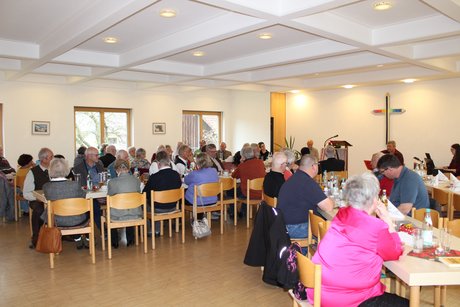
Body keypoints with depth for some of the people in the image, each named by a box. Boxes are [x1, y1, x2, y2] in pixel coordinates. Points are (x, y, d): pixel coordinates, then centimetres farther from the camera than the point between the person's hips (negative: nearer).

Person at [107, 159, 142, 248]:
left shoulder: (112, 182, -11)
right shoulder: (136, 180, -4)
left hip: (117, 216, -2)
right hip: (135, 215, 2)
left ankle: (114, 242, 39)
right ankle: (130, 240, 41)